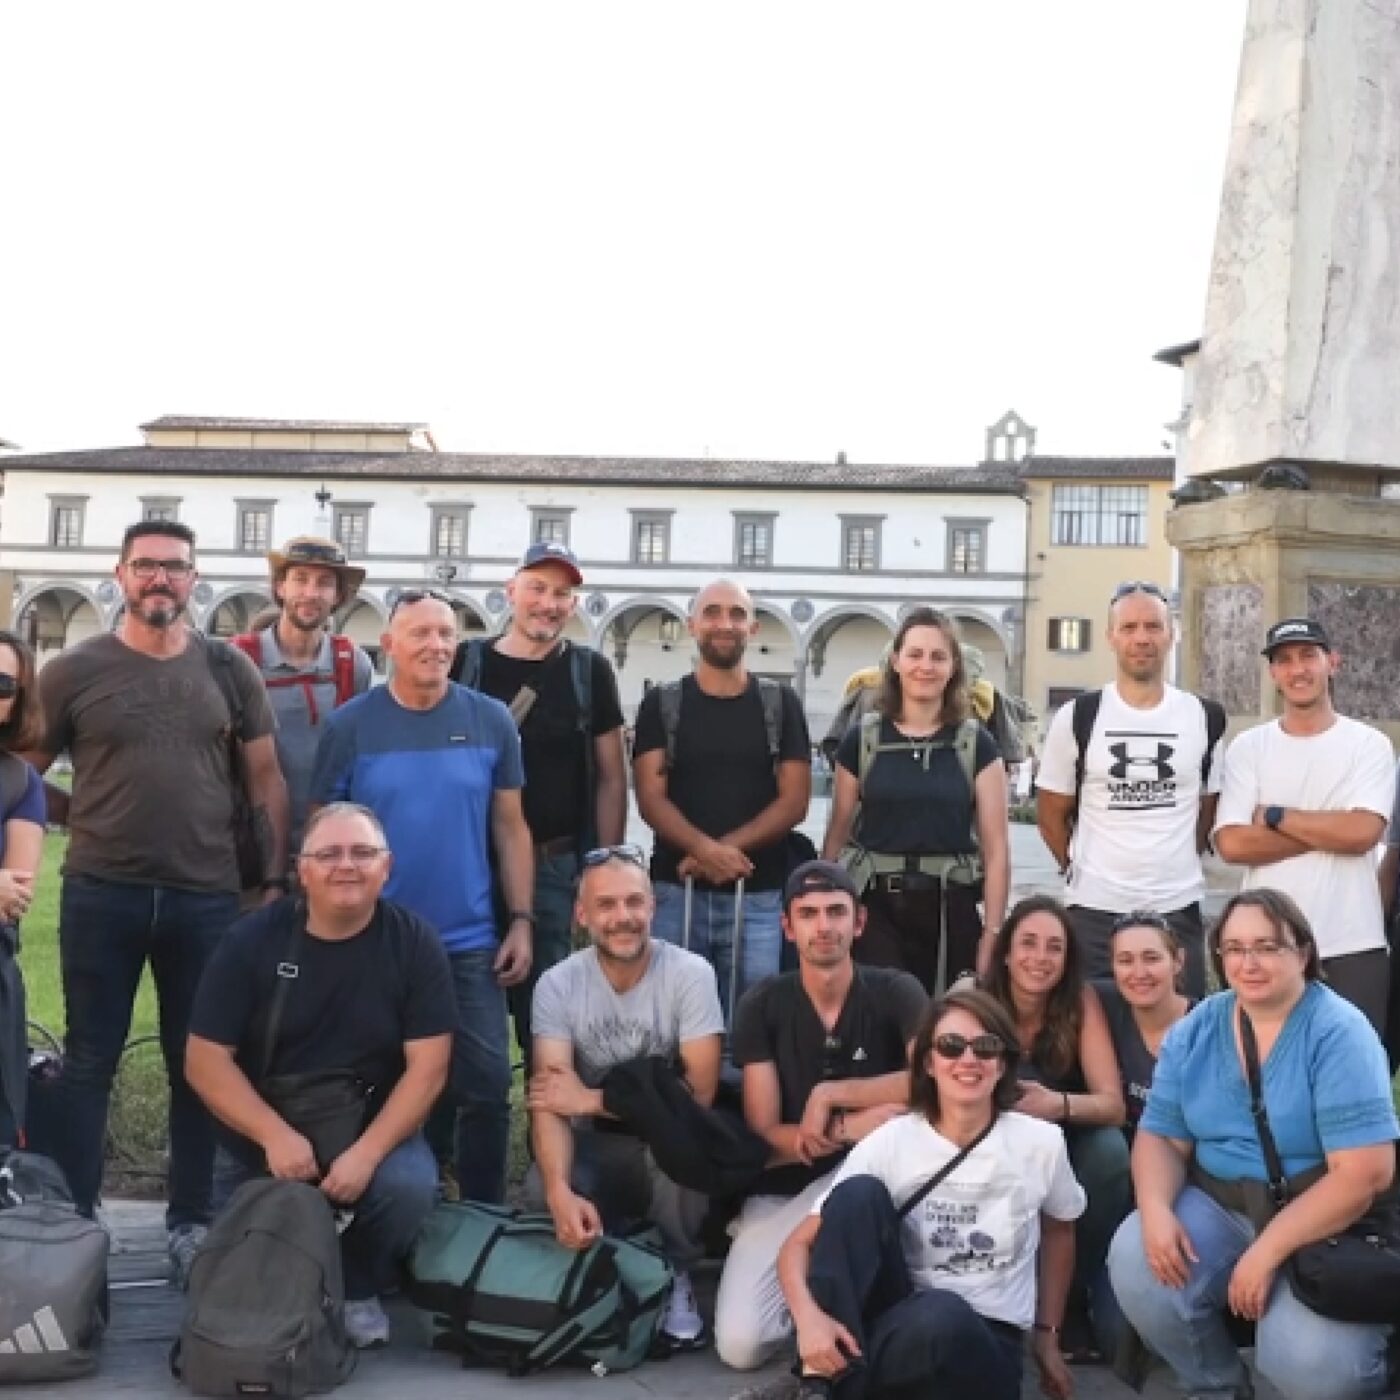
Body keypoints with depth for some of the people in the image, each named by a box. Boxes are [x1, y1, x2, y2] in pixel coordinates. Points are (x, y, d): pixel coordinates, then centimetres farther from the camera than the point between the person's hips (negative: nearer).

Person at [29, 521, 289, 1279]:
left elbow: (266, 780, 6)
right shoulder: (74, 670, -1)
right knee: (89, 1059, 7)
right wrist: (92, 817, -1)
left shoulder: (229, 670, 3)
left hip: (206, 897, 1)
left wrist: (275, 880, 3)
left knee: (198, 1063, 10)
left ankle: (191, 1220, 21)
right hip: (100, 895, -1)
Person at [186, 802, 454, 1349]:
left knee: (409, 1184, -30)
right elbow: (205, 1060, -9)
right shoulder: (251, 941, -7)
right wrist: (275, 1136, -21)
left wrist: (366, 1152, -24)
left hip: (375, 1130, -1)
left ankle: (359, 1288, 1)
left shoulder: (414, 944, -9)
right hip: (264, 1136, 1)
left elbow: (427, 1068, -12)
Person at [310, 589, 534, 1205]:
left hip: (470, 944, 1)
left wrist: (521, 921, 0)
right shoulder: (349, 726, -4)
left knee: (487, 1089, 4)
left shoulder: (492, 722, 0)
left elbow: (510, 828, 5)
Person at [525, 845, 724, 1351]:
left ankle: (678, 1273, -7)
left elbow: (700, 1091, -20)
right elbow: (551, 1101, -18)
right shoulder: (557, 984, -10)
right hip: (595, 1145, 1)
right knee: (540, 1192, -30)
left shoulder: (690, 973, -15)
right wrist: (561, 1190, -37)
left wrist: (591, 1100, -20)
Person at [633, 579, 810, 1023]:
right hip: (676, 891, 0)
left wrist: (727, 849, -13)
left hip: (759, 896, 0)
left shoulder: (780, 703, 8)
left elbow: (794, 801, 1)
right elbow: (650, 798, -2)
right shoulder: (661, 704, 7)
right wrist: (706, 848, -20)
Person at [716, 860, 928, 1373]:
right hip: (782, 1190, 1)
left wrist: (830, 1093, -22)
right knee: (740, 1346, -21)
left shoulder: (896, 992, -7)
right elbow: (764, 1135, -10)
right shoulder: (762, 1005, -6)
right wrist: (850, 1127, -26)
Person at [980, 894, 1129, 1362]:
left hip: (1070, 1154, 0)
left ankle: (1081, 1294, -9)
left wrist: (1059, 1105, -42)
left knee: (1109, 1148, -31)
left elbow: (1113, 1105, -20)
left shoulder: (1082, 1001, -13)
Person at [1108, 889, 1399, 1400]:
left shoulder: (1339, 1035, -15)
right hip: (1219, 1205, 5)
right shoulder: (1194, 1031, 2)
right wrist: (1155, 1210, -19)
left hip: (1327, 1225, -4)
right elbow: (1161, 1135, 3)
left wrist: (1268, 1250, -24)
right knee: (1135, 1262, -22)